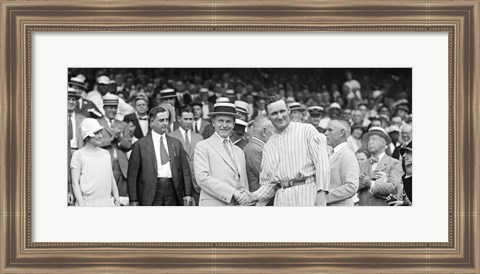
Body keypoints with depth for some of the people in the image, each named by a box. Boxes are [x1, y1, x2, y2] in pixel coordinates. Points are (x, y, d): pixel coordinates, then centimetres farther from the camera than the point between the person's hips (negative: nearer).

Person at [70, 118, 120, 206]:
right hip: (88, 203, -4)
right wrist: (82, 204, -11)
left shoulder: (106, 153, 15)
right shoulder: (78, 155, 0)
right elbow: (75, 183, -4)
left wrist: (117, 199, 10)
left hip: (107, 202, 4)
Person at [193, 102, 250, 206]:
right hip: (213, 205, -5)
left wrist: (244, 196, -2)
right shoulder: (202, 147, 1)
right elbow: (202, 178, -11)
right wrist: (233, 192, -13)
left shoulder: (239, 152, 19)